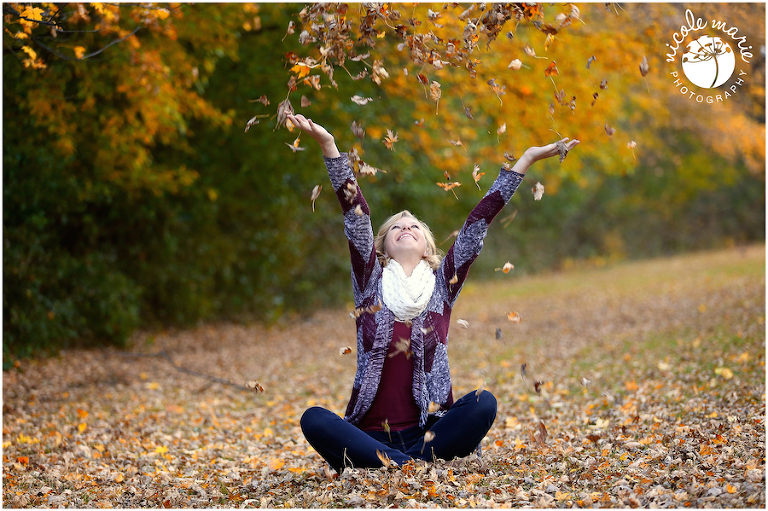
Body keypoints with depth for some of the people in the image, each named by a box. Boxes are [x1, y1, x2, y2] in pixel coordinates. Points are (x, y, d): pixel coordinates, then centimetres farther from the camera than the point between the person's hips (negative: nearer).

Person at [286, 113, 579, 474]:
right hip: (371, 433, -1)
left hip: (429, 428, 1)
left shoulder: (442, 284, 10)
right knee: (313, 420, -27)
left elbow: (477, 224, 5)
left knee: (484, 403, -27)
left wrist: (526, 160, 3)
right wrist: (328, 145, -11)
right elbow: (355, 216, -2)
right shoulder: (371, 281, 9)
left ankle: (380, 464, -27)